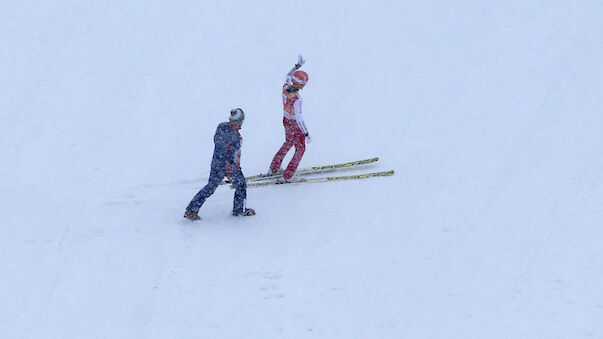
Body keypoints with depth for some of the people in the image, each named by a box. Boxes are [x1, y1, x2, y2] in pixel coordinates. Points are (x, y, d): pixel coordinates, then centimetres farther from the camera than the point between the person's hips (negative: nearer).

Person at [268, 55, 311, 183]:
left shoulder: (285, 87, -16)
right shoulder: (296, 99, -36)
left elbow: (288, 76, 8)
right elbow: (299, 118, -34)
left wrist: (297, 65, 10)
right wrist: (306, 134, -28)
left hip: (286, 120, 8)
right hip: (295, 125, -8)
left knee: (288, 143, 32)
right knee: (300, 149, 14)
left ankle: (274, 168, 41)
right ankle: (287, 176, 19)